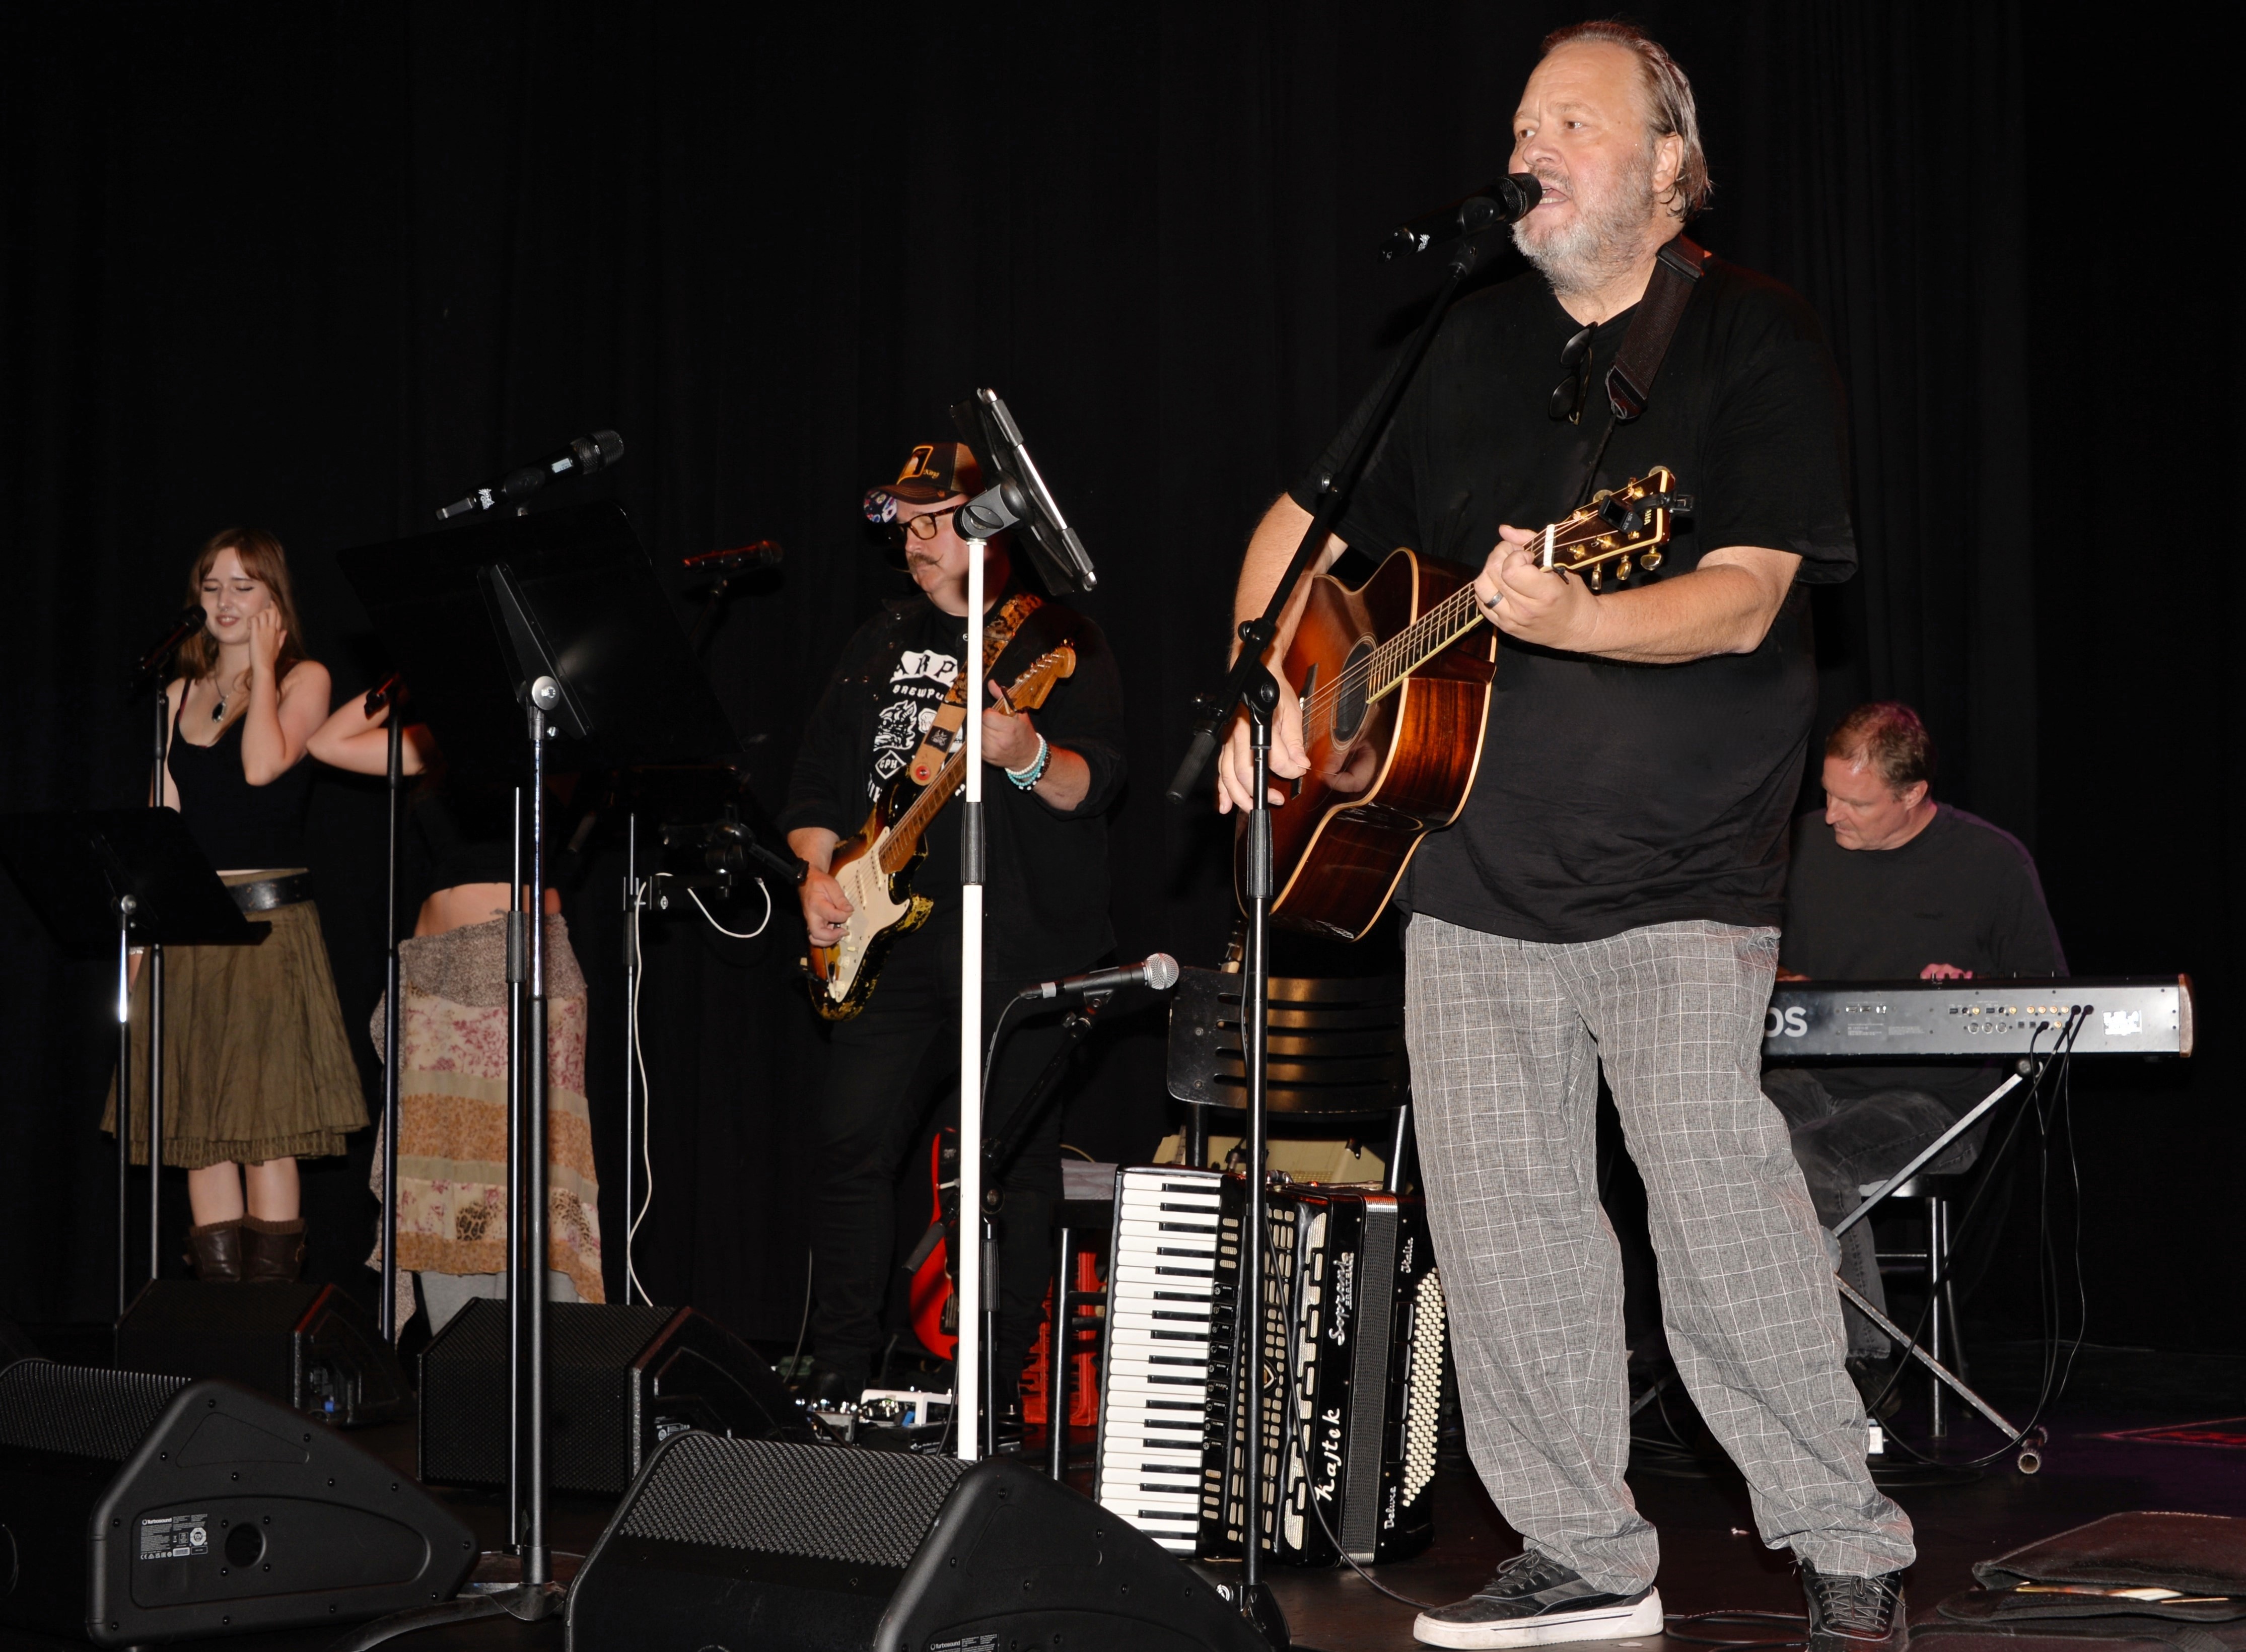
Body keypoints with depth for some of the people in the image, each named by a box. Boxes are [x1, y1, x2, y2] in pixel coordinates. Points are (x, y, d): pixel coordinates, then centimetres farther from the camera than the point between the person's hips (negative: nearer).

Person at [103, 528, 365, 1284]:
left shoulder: (304, 679, 3)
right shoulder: (181, 695, 17)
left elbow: (264, 765, -16)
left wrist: (261, 664, -5)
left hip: (270, 923, -5)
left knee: (266, 1132, -8)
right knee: (196, 1134, 2)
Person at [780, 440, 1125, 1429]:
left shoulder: (1059, 644, 2)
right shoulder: (880, 646, 18)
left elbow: (1096, 783, -12)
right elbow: (818, 781, 21)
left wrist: (1029, 758, -32)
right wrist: (818, 874, 4)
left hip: (1025, 949, -4)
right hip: (898, 947, 5)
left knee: (1015, 1165, -2)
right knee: (853, 1142, -5)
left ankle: (1004, 1393, 6)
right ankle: (837, 1376, 3)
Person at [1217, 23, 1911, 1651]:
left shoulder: (1755, 339, -2)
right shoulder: (1465, 343, 14)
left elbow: (1743, 598, -14)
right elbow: (1301, 525, 22)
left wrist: (1568, 619, -31)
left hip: (1682, 869, -5)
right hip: (1474, 861, 6)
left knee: (1717, 1191, -14)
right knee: (1500, 1227, 5)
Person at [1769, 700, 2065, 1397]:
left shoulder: (1993, 862, 0)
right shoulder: (1807, 842, 11)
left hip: (1932, 1097, -4)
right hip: (1814, 1080, 4)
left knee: (1808, 1160, -34)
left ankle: (1863, 1362, -15)